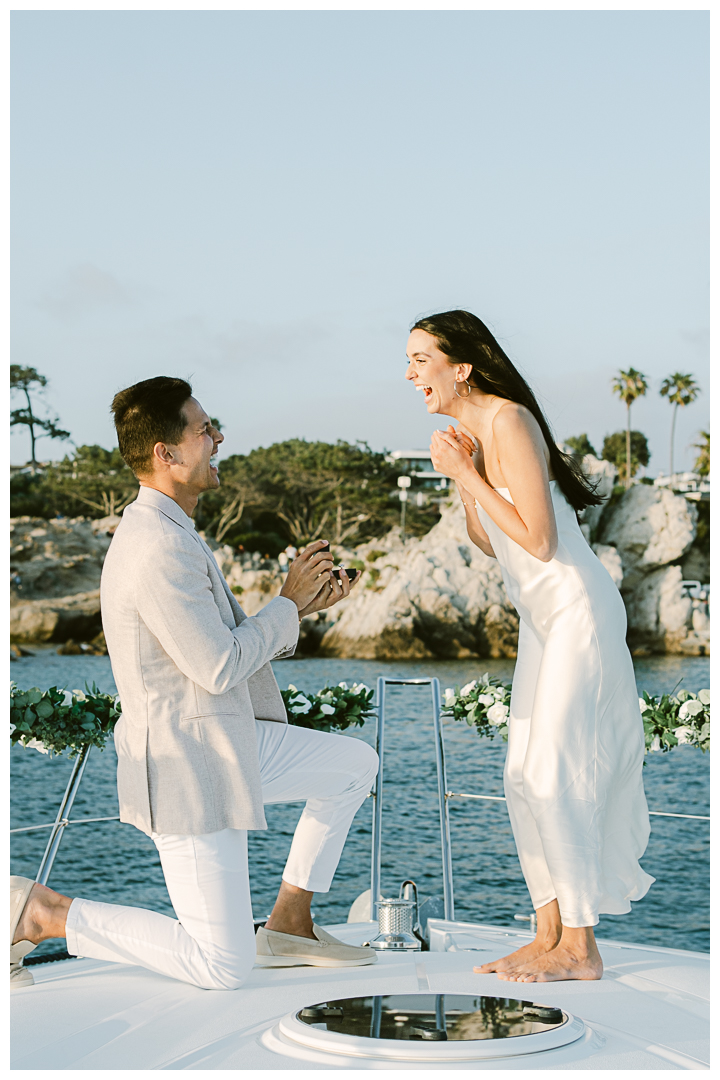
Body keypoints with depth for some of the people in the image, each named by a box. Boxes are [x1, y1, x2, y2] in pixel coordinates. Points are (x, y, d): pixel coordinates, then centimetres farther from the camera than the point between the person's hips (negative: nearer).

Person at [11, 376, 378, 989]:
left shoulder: (169, 532, 11)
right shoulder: (158, 550, -24)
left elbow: (226, 640, 17)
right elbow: (220, 668, -22)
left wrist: (302, 606, 6)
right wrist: (289, 601, -8)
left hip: (226, 742, 10)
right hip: (187, 765, -10)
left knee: (356, 765, 19)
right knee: (223, 968, -6)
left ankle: (289, 926, 21)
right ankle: (41, 914, 1)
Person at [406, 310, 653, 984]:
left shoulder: (508, 422, -18)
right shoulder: (471, 431, 9)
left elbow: (538, 540, -23)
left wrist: (467, 474, -19)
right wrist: (463, 477, 1)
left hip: (578, 612, -10)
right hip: (542, 619, 10)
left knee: (554, 774, -7)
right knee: (524, 776, 9)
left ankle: (579, 947, 3)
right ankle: (550, 935, 16)